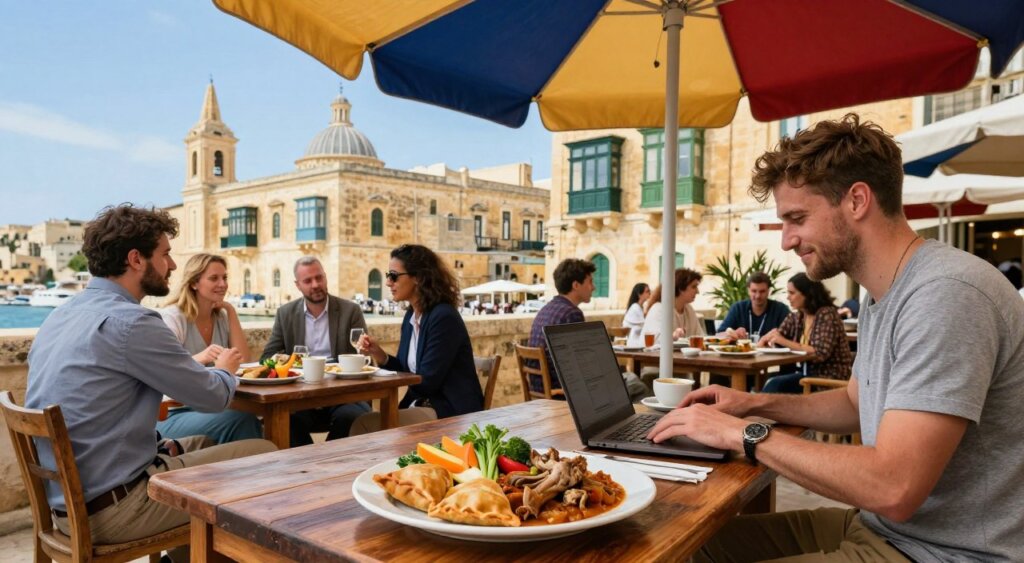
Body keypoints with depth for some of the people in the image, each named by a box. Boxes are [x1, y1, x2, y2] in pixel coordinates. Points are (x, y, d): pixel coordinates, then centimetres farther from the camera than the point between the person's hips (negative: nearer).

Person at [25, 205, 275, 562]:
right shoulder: (129, 322, -21)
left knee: (201, 445, 26)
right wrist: (225, 370, 10)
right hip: (113, 508, -9)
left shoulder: (61, 315, 7)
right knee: (265, 456, -3)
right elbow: (213, 397, -12)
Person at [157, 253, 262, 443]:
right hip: (173, 415, -5)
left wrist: (231, 313, -2)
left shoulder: (222, 317, 9)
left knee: (251, 420, -28)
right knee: (241, 420, -31)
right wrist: (199, 358, -42)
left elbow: (243, 361, -2)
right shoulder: (172, 317, -9)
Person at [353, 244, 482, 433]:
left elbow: (427, 381, -19)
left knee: (364, 425, -18)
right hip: (423, 404, 8)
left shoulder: (443, 317, -19)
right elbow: (406, 371, 14)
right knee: (362, 424, -8)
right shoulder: (411, 316, 9)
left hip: (451, 412, -8)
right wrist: (378, 354, -4)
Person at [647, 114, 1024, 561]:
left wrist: (745, 434, -20)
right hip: (880, 525, 8)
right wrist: (758, 404, 7)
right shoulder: (881, 297, 7)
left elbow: (892, 489, -30)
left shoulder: (946, 294, -25)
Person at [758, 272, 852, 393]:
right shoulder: (796, 317, 8)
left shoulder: (827, 314, -12)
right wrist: (767, 338, -15)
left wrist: (784, 341, -21)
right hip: (808, 372, 6)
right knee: (772, 383, -21)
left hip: (830, 378, -6)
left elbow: (821, 353, -21)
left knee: (776, 384, -24)